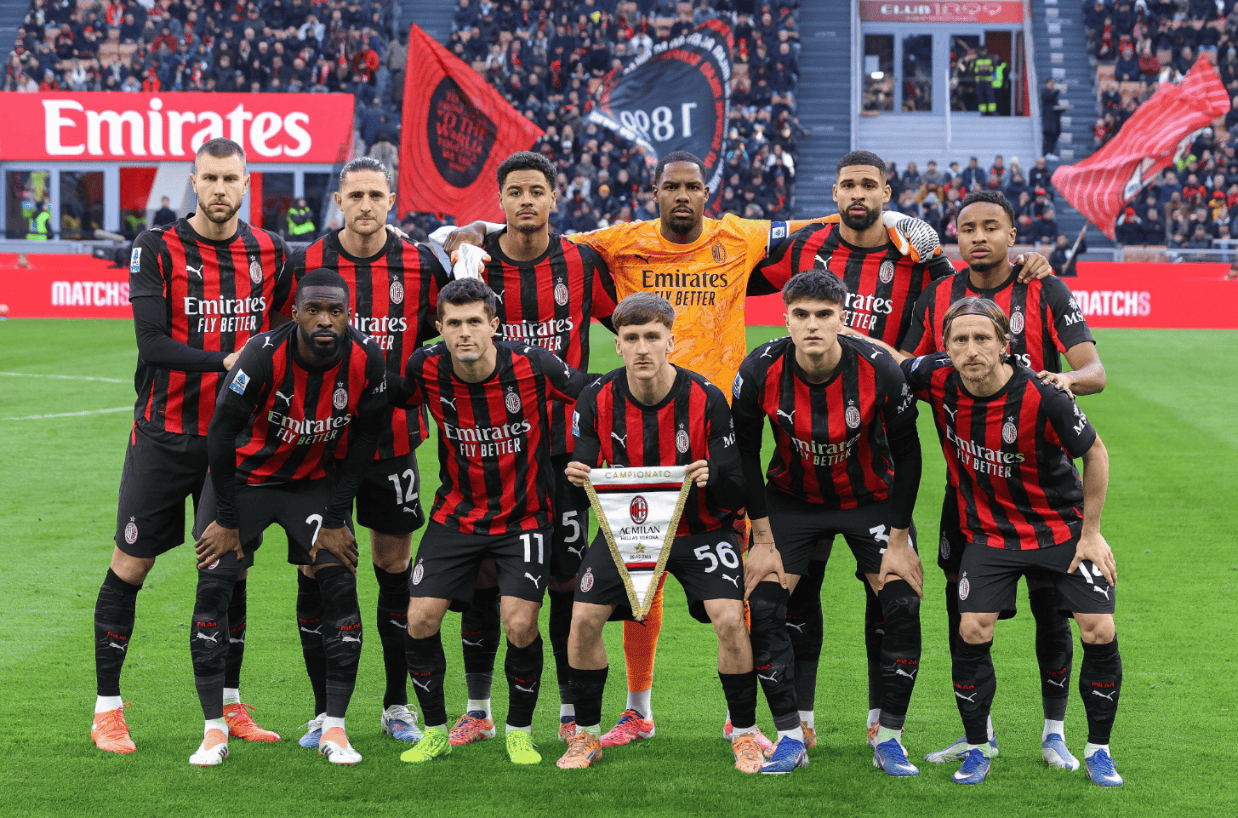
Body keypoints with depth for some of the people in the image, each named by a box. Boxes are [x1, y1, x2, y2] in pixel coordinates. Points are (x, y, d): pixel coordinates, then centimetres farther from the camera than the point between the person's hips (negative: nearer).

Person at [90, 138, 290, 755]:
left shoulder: (269, 252, 5)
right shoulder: (157, 249, -7)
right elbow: (152, 343, -17)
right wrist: (228, 361, -24)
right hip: (164, 435, -4)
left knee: (231, 567, 9)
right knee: (130, 567, 0)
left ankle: (229, 706, 20)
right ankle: (107, 711, 9)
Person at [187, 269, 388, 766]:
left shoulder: (365, 360, -19)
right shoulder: (263, 356, -29)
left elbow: (364, 441, -6)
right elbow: (221, 436, -18)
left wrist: (335, 519, -6)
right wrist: (227, 519, -12)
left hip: (315, 479, 2)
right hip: (244, 476, -2)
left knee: (341, 588, -9)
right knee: (214, 586, -10)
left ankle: (334, 729, 0)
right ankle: (214, 730, -1)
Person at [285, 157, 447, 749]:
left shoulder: (419, 266, 1)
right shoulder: (305, 265, -2)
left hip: (393, 439, 1)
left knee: (394, 563, 6)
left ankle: (397, 705, 18)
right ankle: (324, 710, 10)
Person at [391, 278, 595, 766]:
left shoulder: (532, 367, -19)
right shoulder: (426, 368, -12)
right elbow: (390, 403, 8)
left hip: (523, 516, -2)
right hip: (456, 514, 2)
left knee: (520, 624, -15)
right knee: (421, 618, -8)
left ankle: (519, 732, 10)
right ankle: (435, 731, 14)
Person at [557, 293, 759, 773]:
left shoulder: (706, 399, -19)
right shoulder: (597, 399, -13)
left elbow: (734, 492, -16)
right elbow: (585, 471, -5)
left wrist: (711, 478, -39)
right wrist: (578, 477, -30)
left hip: (699, 528, -2)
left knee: (730, 620, -20)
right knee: (583, 619, -11)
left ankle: (745, 734, 1)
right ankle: (586, 735, 9)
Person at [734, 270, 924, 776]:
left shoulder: (880, 372, -25)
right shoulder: (761, 371, -22)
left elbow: (907, 454, -11)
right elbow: (744, 453, -8)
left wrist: (899, 540, -11)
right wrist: (763, 539, -9)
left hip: (871, 500, -1)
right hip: (793, 500, 1)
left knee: (902, 606, -15)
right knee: (763, 606, -13)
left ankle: (889, 739, 0)